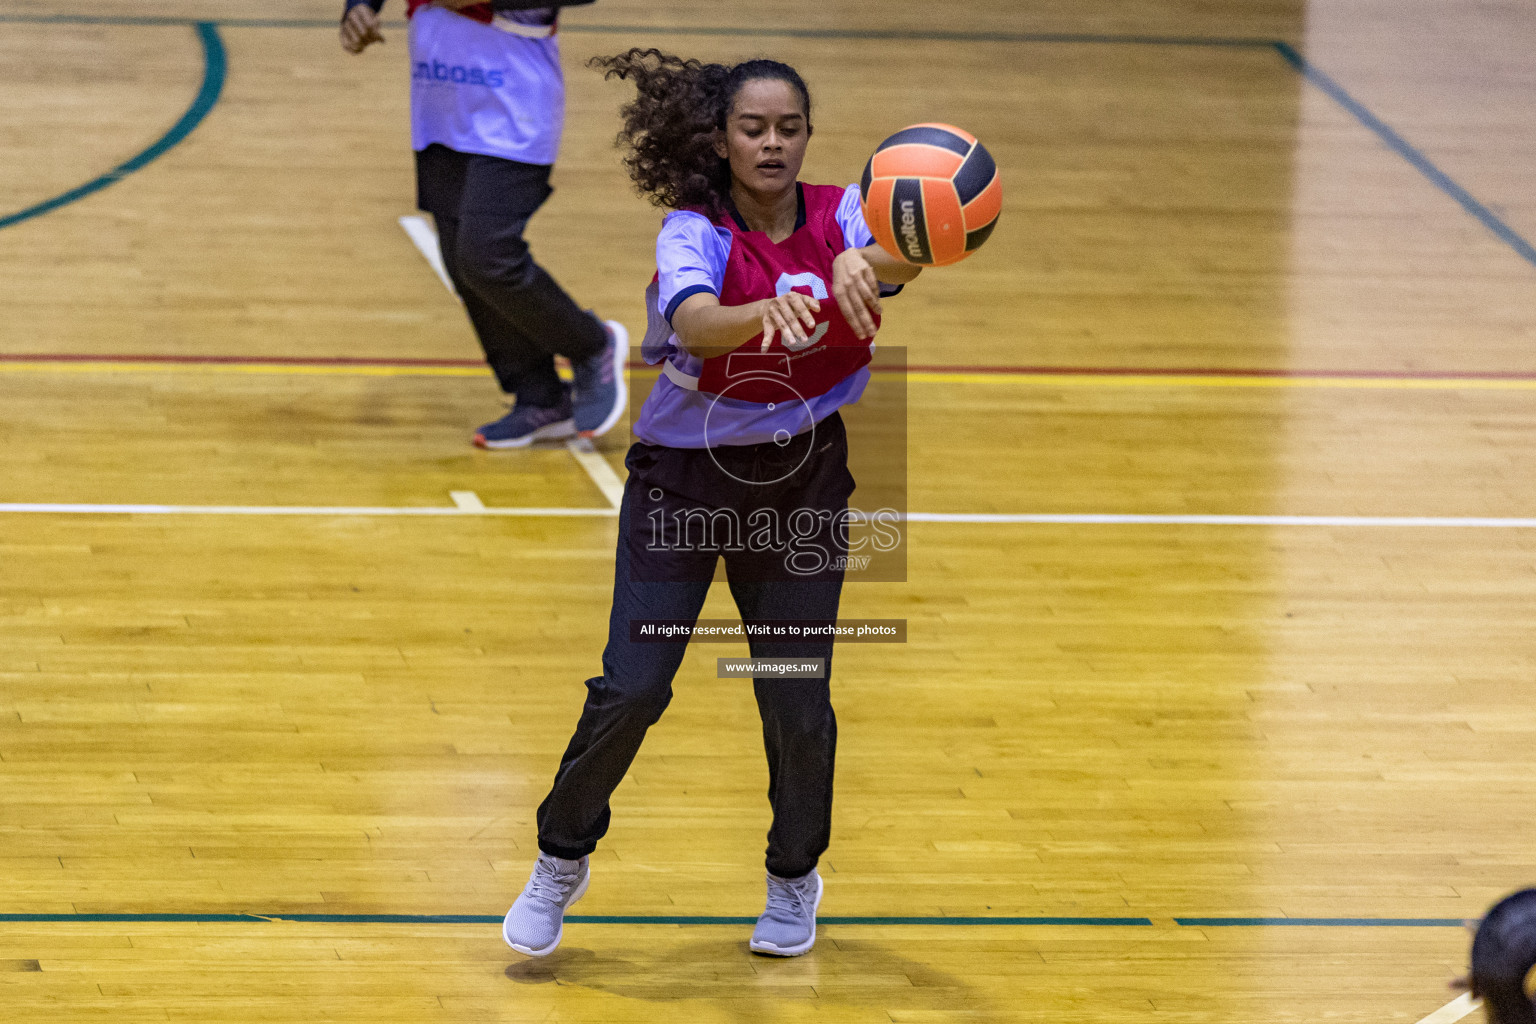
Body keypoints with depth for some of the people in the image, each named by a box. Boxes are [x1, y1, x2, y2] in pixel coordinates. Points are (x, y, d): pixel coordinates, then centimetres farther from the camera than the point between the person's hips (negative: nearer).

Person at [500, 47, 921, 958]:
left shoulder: (839, 218, -10)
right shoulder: (695, 232, -18)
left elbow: (902, 256, -33)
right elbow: (693, 322, -39)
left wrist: (868, 265, -56)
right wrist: (767, 311, -60)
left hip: (803, 483, 2)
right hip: (685, 478, -2)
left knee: (799, 703, 2)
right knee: (630, 691, -7)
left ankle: (795, 878, 28)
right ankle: (562, 859, 18)